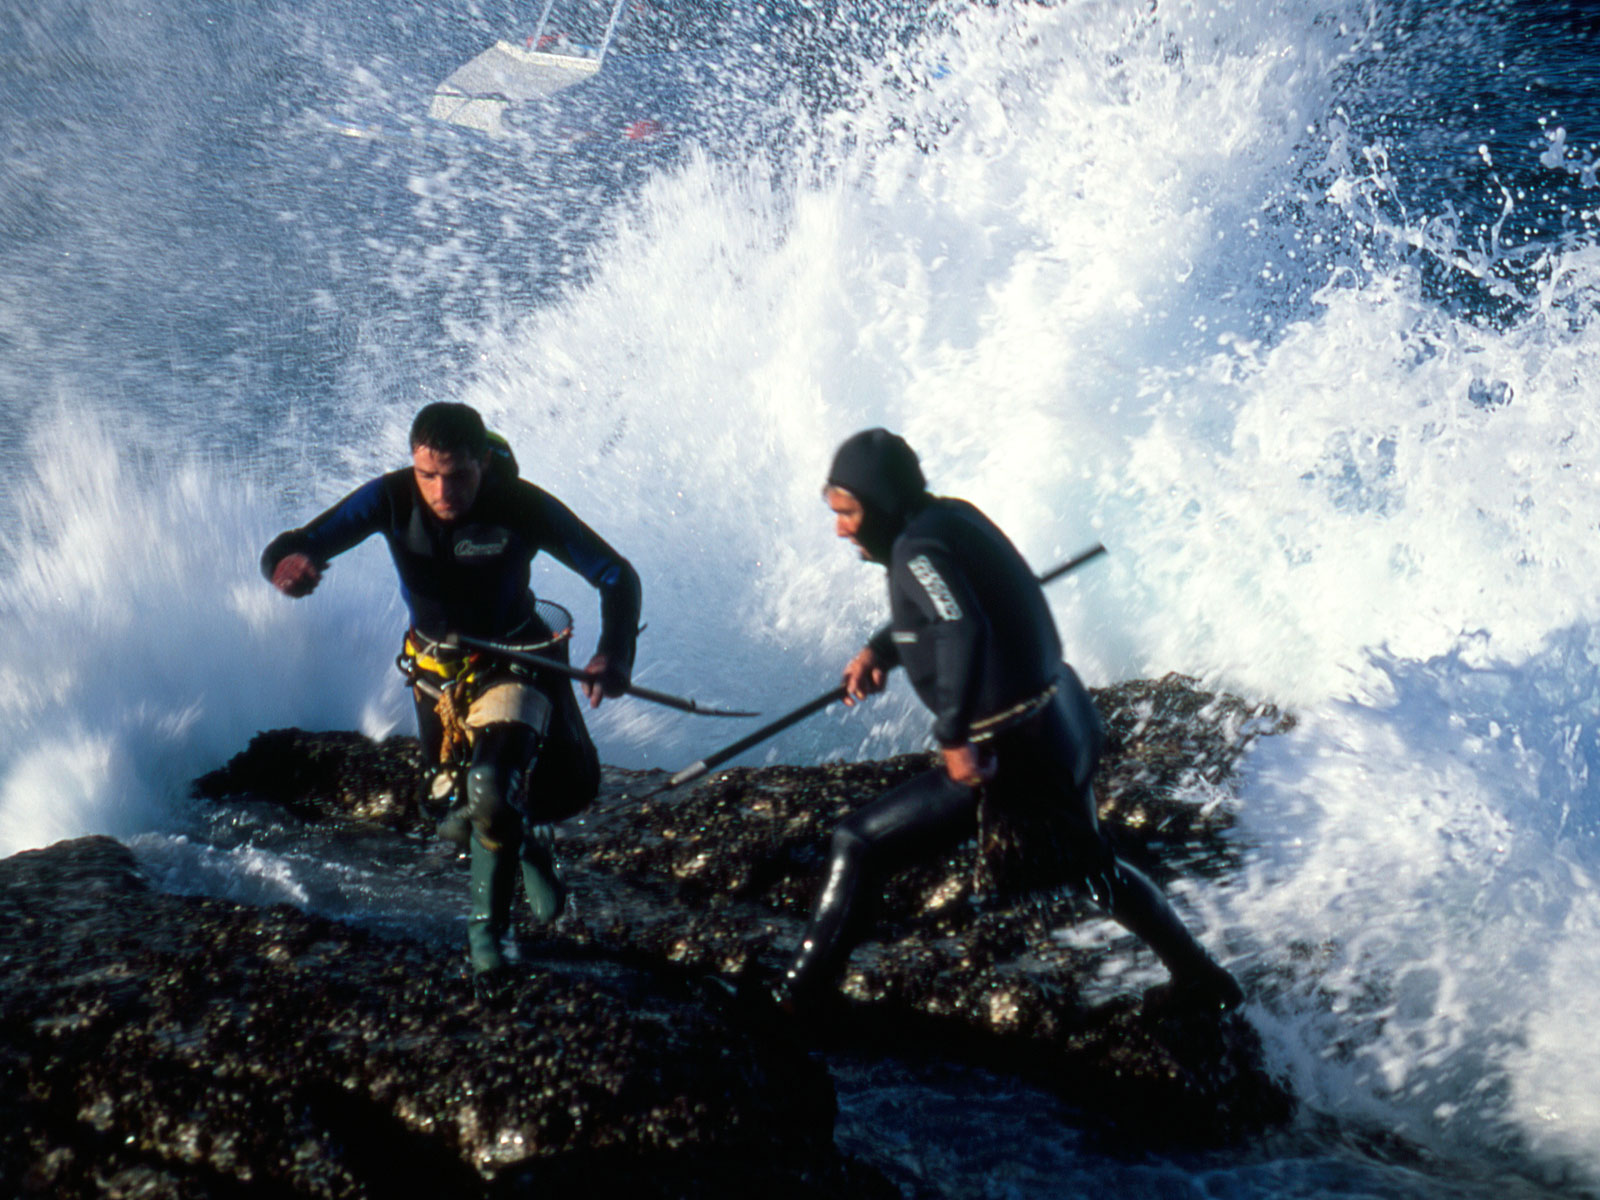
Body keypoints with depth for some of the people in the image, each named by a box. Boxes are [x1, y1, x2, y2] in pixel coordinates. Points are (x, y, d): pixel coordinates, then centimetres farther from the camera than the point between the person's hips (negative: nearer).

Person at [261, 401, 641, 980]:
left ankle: (489, 923, -2)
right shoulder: (391, 498, -24)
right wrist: (287, 563, -52)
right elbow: (284, 552, -26)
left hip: (514, 662, -3)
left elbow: (618, 576, -21)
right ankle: (527, 844, 52)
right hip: (435, 669, 4)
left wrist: (615, 656, -39)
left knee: (494, 785, -25)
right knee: (457, 798, 19)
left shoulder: (525, 508, -28)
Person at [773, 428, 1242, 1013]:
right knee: (1090, 867, 31)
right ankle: (1202, 979, 45)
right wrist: (880, 649, 12)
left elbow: (964, 630, -37)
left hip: (1006, 752, -9)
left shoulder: (918, 550, -21)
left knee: (854, 843, -3)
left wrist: (954, 738, -32)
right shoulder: (951, 515, 6)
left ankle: (792, 1002, 2)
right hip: (1065, 723, 10)